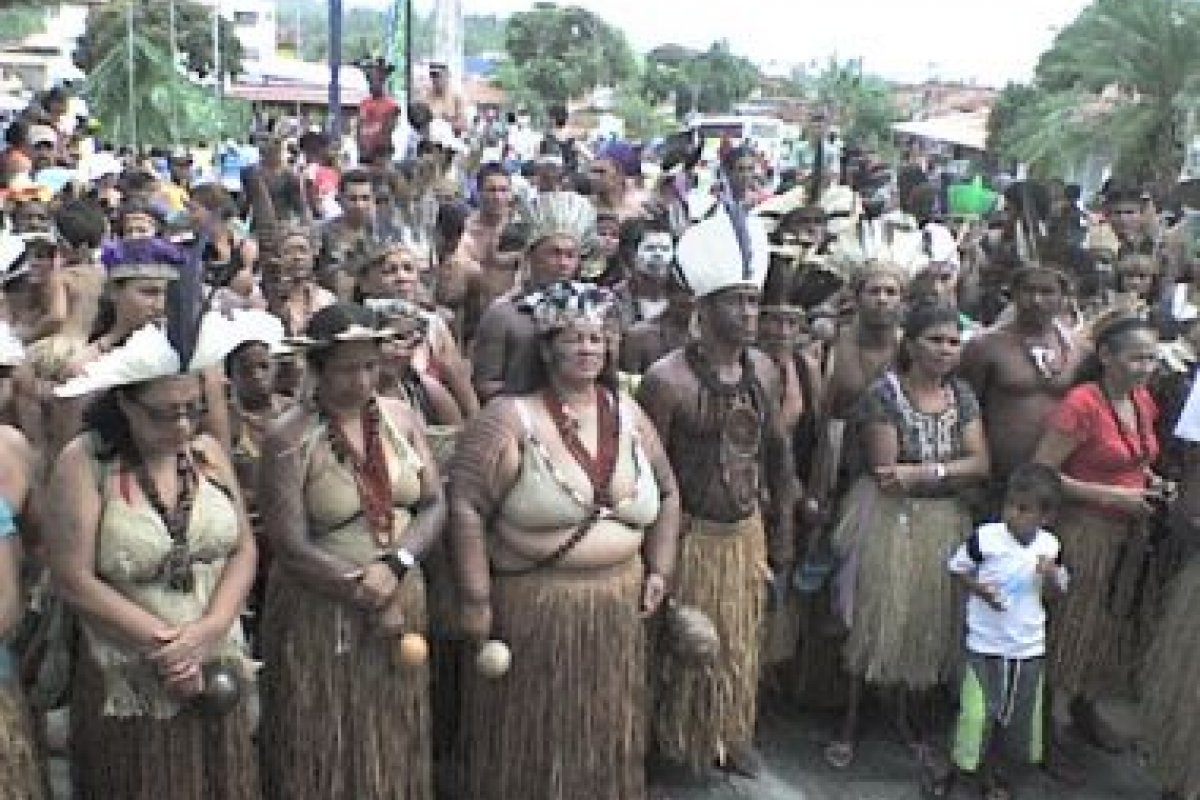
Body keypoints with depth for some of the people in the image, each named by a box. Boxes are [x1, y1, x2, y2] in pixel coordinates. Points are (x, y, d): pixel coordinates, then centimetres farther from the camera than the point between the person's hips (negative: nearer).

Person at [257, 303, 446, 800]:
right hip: (320, 614, -4)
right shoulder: (289, 438, -11)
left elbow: (435, 503, 1)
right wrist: (368, 597, -13)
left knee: (394, 750, 14)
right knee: (325, 755, 8)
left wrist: (397, 565, -15)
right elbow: (291, 546, -15)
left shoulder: (401, 418, 3)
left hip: (401, 604, 4)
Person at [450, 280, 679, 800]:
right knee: (534, 739, 9)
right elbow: (466, 506, -14)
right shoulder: (510, 418, -12)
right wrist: (476, 598, -16)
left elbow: (667, 495, 16)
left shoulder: (629, 415, 6)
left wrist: (660, 569, 10)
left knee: (606, 737, 18)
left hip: (618, 605, 5)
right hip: (533, 605, -4)